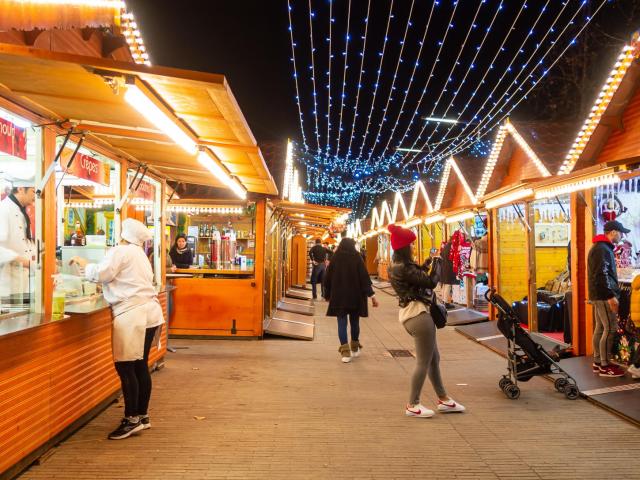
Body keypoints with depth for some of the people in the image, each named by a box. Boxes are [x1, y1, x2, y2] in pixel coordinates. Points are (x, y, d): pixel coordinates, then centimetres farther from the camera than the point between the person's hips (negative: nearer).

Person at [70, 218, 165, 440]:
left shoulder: (120, 251, -6)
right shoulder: (139, 253, 22)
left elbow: (101, 274, -13)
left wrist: (84, 264, 4)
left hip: (132, 315, -9)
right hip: (148, 312, 10)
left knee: (125, 367, -4)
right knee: (140, 366, 13)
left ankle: (131, 419, 0)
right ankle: (142, 416, 20)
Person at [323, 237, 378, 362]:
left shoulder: (335, 259, 0)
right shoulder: (357, 258, -4)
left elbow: (328, 278, 5)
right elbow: (364, 277, -9)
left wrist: (327, 295, 17)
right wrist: (371, 295, -7)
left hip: (339, 297, 0)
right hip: (355, 296, 0)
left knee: (342, 323, 1)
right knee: (354, 322, 15)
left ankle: (345, 352, -6)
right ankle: (355, 349, 28)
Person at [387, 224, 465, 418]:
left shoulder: (397, 265, 10)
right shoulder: (403, 268, -22)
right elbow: (431, 281, -21)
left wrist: (427, 263, 12)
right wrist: (437, 262, -6)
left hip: (411, 313, 11)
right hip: (418, 314, -11)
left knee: (434, 358, 18)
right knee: (424, 362, 0)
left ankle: (443, 399, 28)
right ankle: (413, 405, 11)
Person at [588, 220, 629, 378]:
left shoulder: (600, 247, 17)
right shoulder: (602, 249, -15)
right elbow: (601, 275, -22)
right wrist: (611, 296, -22)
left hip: (599, 295, 10)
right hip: (604, 296, -10)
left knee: (600, 328, 12)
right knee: (610, 329, -7)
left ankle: (597, 362, 17)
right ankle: (605, 366, -3)